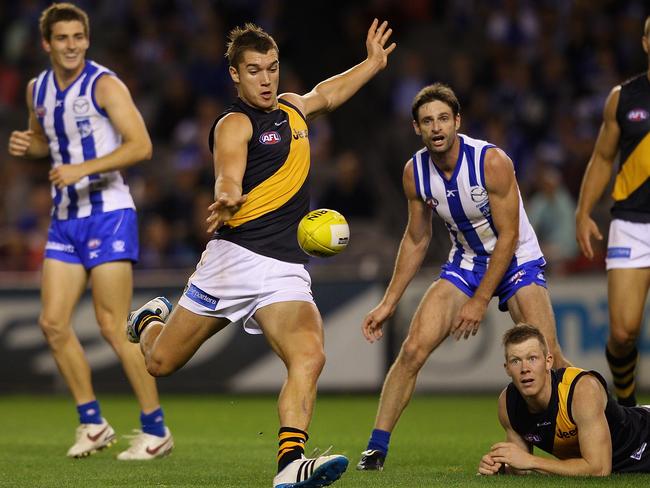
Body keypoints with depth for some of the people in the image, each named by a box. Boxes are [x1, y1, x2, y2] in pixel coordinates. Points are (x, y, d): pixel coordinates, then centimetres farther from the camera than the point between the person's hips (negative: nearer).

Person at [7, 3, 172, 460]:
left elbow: (140, 145, -18)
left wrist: (84, 168, -25)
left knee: (114, 325, -9)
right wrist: (27, 144, 4)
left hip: (108, 213, -7)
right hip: (65, 218, 7)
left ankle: (156, 429, 0)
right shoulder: (38, 89, 10)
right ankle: (93, 423, 13)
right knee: (53, 323, 0)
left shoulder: (104, 84, -11)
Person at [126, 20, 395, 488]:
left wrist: (373, 63, 49)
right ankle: (150, 319, 45)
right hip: (235, 256, -4)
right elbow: (228, 177, -24)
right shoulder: (234, 124, -5)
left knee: (309, 356, -24)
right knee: (161, 361, 9)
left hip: (286, 270, 4)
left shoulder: (291, 108, 18)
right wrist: (227, 200, -46)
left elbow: (325, 94, 43)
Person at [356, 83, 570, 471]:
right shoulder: (415, 172, -9)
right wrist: (389, 303, 4)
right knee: (413, 350, -12)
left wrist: (481, 300, -22)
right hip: (465, 263, 4)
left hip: (516, 260, -4)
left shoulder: (492, 162, -24)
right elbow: (417, 239, 5)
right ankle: (377, 447, -4)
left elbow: (508, 236, -20)